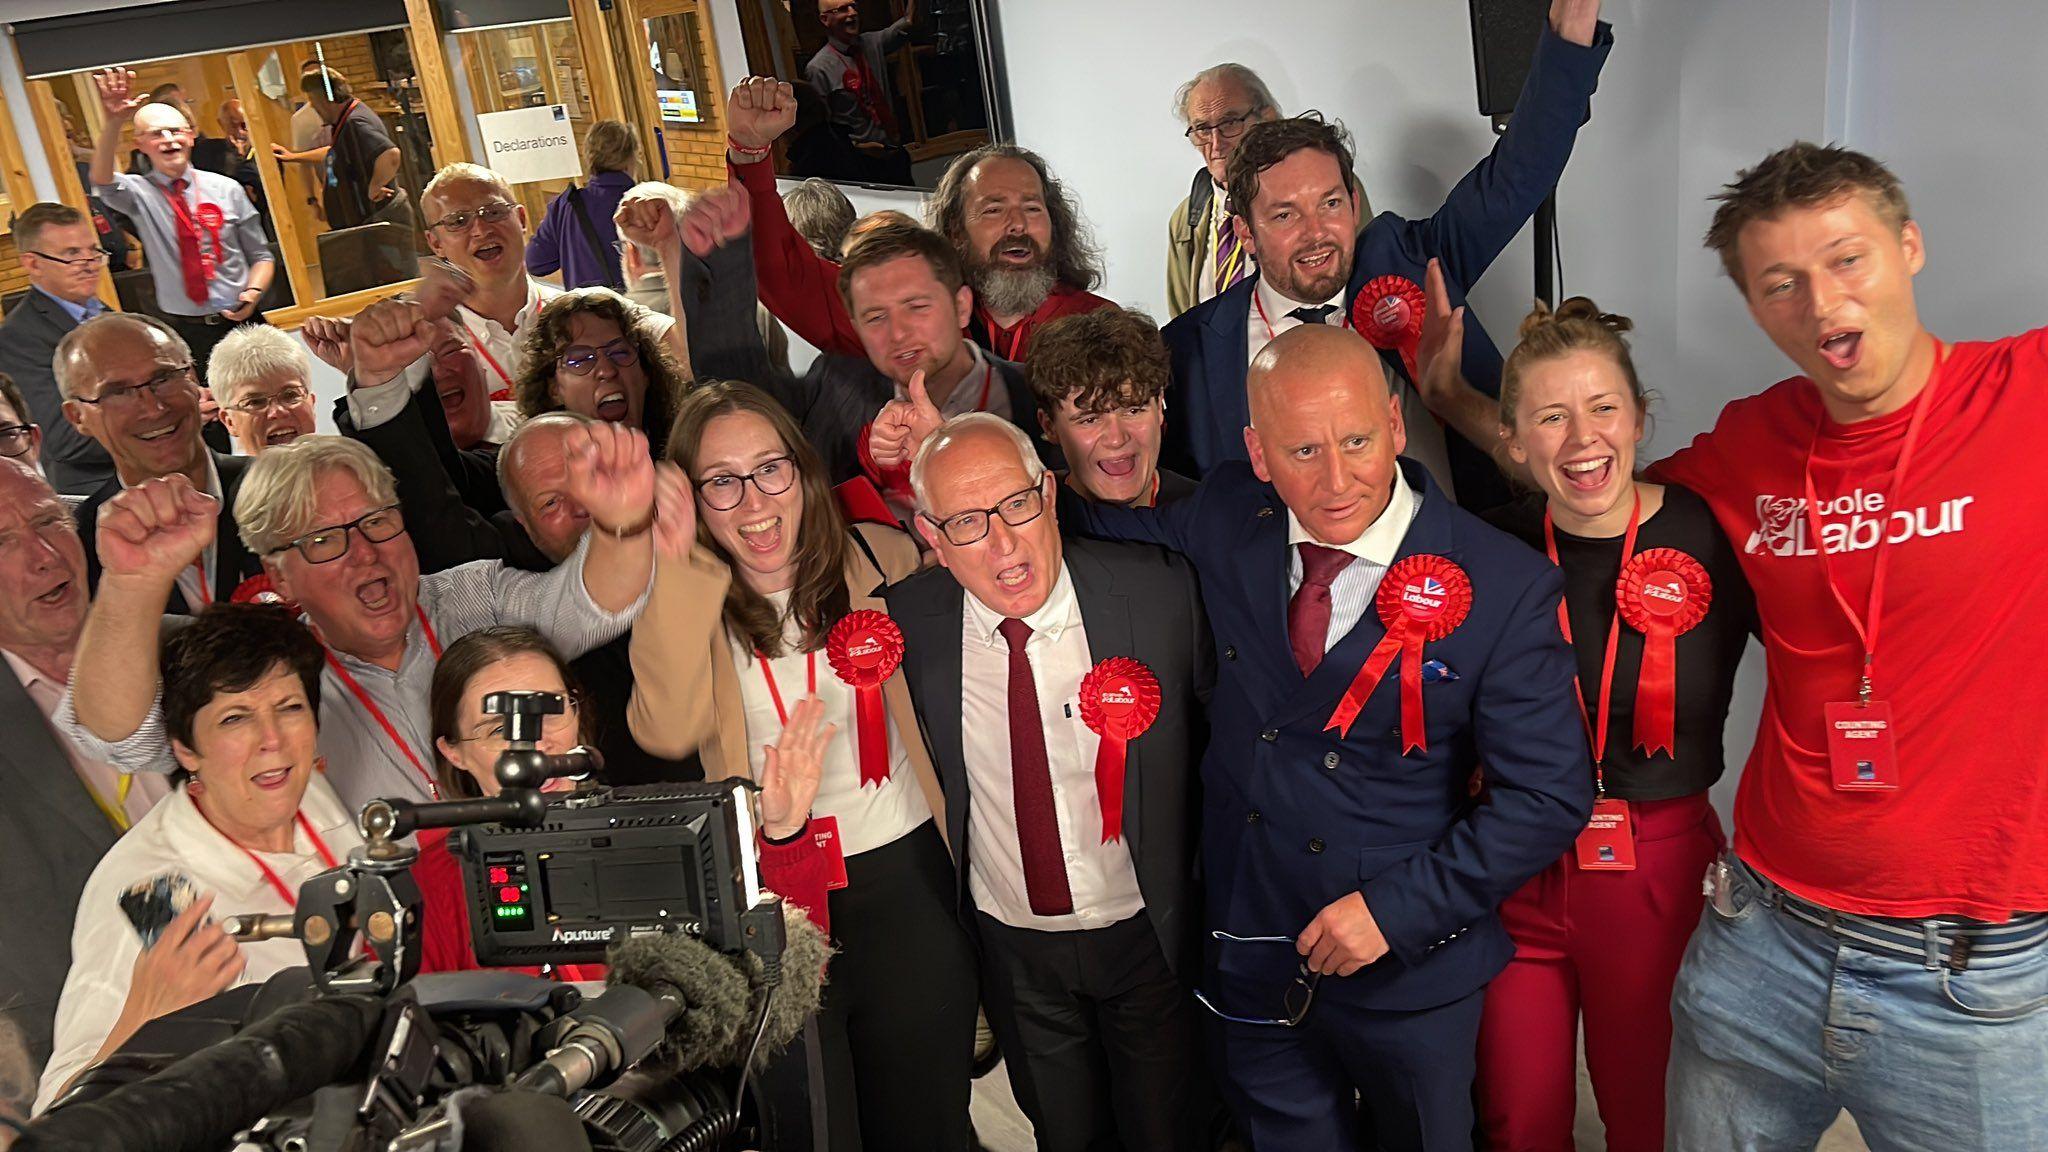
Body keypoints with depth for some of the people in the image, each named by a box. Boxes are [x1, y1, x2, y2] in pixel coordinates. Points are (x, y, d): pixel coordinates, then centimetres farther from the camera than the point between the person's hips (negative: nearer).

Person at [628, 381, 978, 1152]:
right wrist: (679, 565, -26)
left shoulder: (879, 560, -3)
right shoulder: (683, 603, -5)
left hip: (906, 878, 0)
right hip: (771, 900, 0)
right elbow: (669, 732, -23)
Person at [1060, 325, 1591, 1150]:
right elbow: (1096, 516, 10)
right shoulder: (1226, 522, -9)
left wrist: (1395, 908, -20)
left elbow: (1549, 796, -16)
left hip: (1408, 968, -2)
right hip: (1251, 951, 3)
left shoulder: (1505, 590, -19)